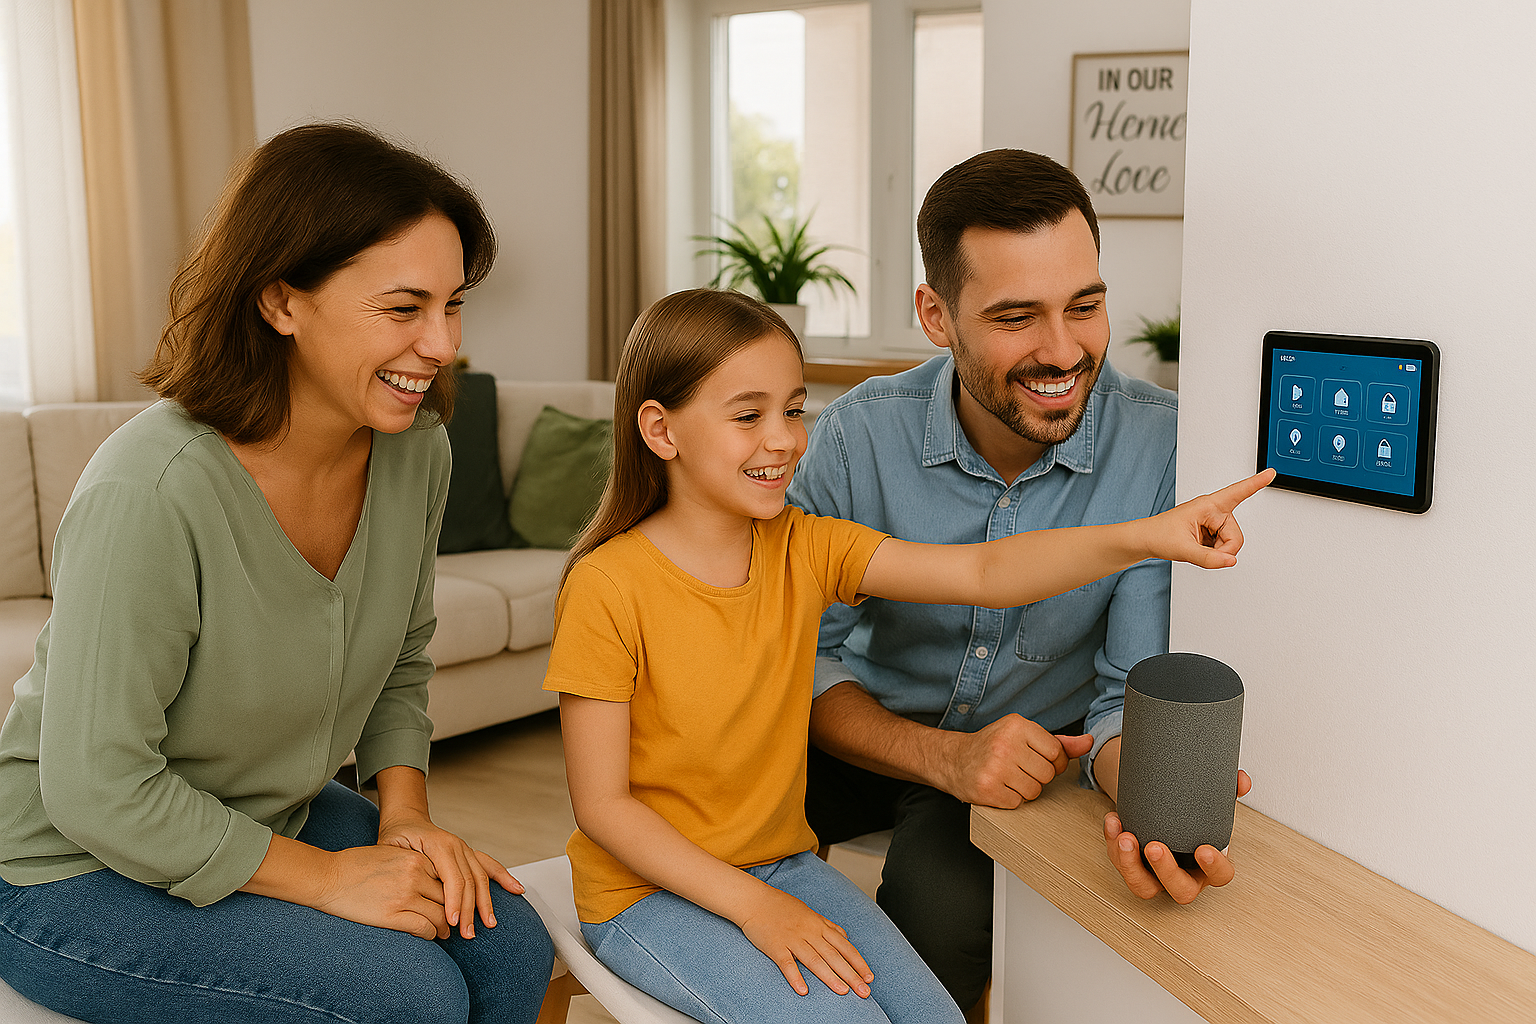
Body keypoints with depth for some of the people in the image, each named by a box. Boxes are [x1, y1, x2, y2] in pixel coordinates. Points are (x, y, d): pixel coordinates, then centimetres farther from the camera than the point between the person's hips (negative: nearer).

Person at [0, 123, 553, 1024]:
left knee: (510, 948, -8)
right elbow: (97, 791, -26)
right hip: (74, 873, -6)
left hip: (272, 816, 6)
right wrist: (325, 877, -22)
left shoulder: (417, 450, -9)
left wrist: (405, 813, -10)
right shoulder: (153, 492, -31)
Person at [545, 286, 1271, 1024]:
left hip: (781, 862, 5)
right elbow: (601, 803, -16)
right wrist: (753, 906, -20)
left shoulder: (803, 548, -5)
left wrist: (1146, 536, -29)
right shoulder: (608, 589, -19)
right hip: (648, 889, -5)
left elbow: (982, 573, -15)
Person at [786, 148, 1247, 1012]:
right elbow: (802, 661, -13)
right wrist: (947, 756, -29)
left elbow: (1130, 693, -17)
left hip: (1032, 748, -1)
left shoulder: (1161, 445, -21)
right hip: (870, 735, 2)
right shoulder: (857, 437, -18)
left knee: (944, 908, -31)